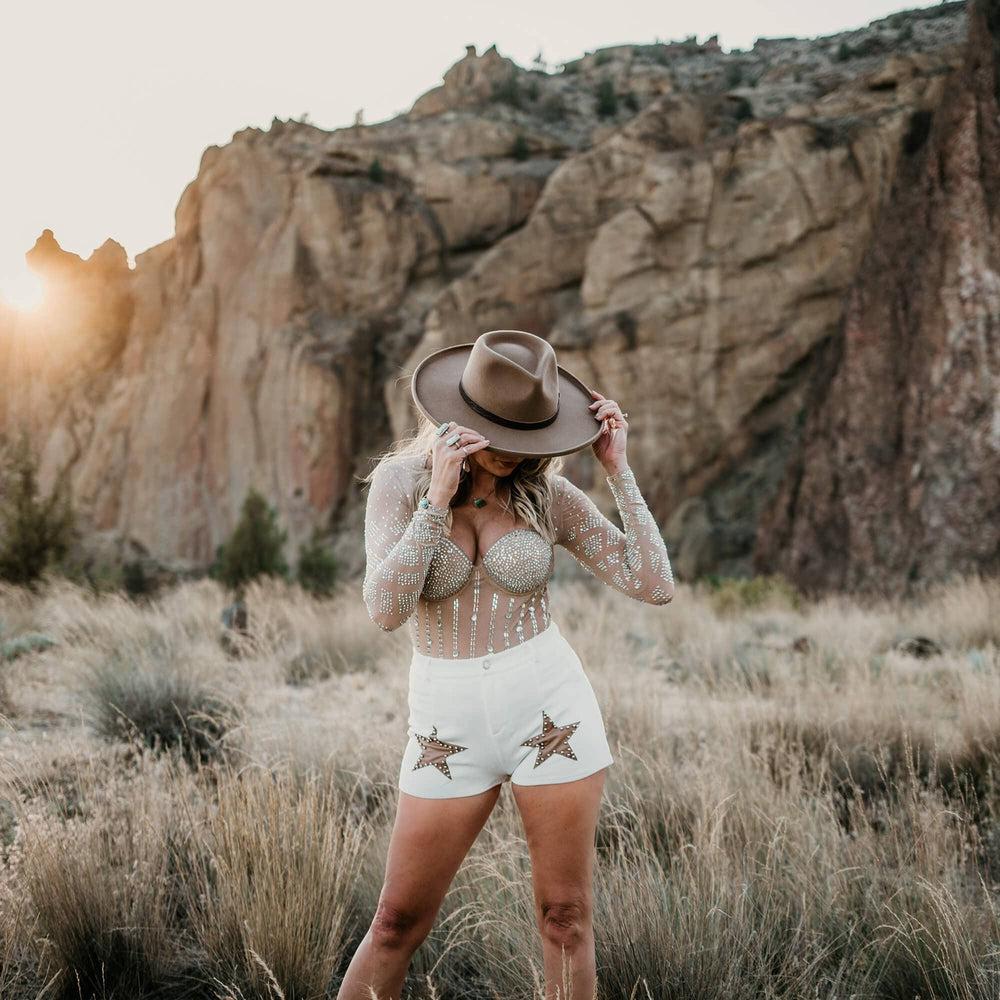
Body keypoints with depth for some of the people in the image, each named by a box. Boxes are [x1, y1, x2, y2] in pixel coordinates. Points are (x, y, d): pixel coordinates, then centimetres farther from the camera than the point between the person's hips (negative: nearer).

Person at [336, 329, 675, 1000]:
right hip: (449, 723, 0)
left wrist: (619, 469, -10)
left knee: (566, 915, 7)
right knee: (399, 919, 7)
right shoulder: (401, 479, -4)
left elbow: (655, 586, -8)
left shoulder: (548, 491, -1)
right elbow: (386, 610, -17)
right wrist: (438, 497, -23)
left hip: (552, 708, 1)